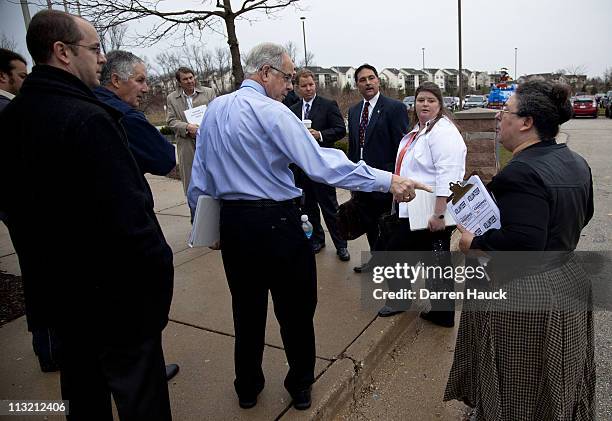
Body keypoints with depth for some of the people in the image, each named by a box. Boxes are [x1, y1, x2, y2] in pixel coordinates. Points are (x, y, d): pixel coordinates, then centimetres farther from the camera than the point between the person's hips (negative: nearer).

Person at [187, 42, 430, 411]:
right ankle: (300, 386, 30)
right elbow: (323, 164, -23)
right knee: (296, 308, 12)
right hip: (276, 223, -6)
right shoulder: (273, 113, -14)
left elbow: (200, 177, 10)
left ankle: (248, 388, 35)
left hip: (232, 223, 7)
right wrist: (389, 181, -21)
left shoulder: (214, 110, 7)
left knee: (247, 308, 19)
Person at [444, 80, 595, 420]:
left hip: (523, 302, -9)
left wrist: (474, 243, -18)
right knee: (559, 387, 28)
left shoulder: (521, 173, -26)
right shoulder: (576, 162, 4)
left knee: (515, 393, 12)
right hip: (569, 287, 9)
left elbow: (524, 244, -32)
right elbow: (581, 216, 17)